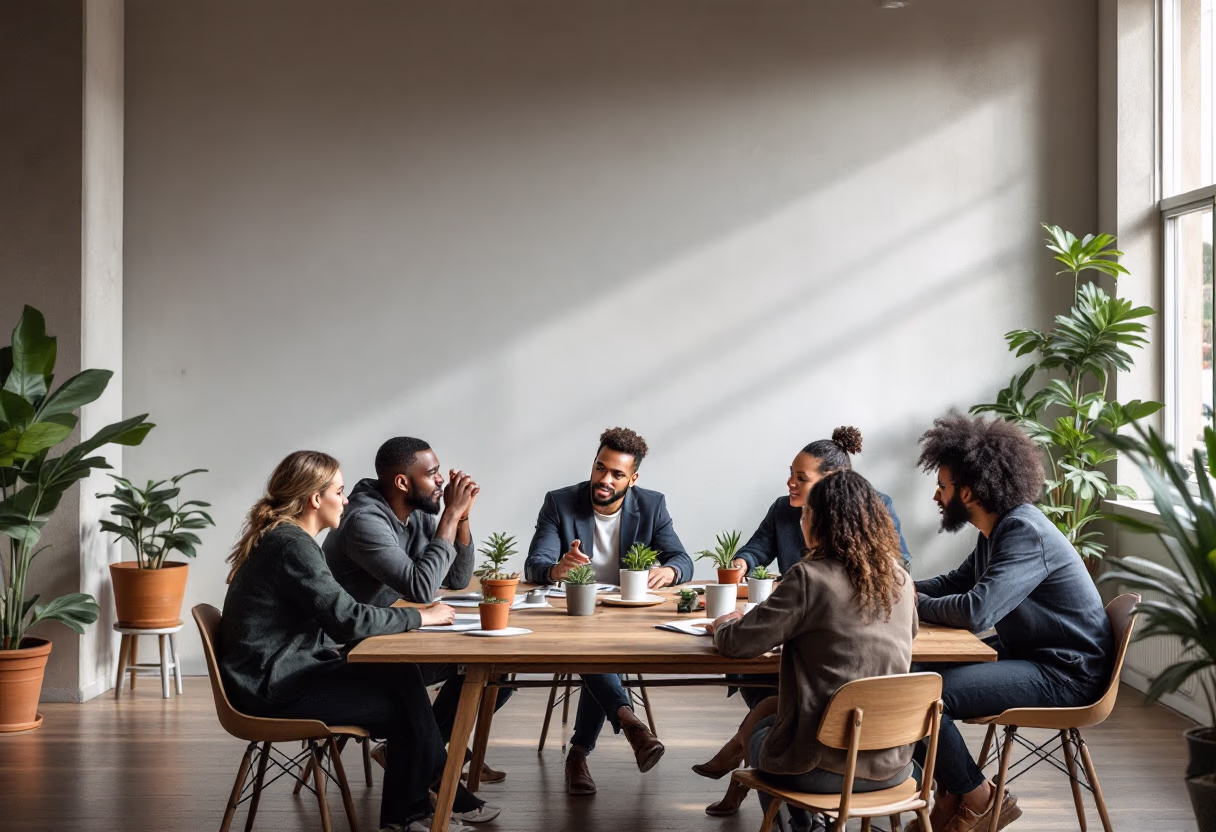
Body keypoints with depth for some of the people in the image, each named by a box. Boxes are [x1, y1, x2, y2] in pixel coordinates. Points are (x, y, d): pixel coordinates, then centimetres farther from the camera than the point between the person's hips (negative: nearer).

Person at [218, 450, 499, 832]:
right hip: (274, 689, -9)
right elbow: (347, 620, -24)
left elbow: (333, 612, 13)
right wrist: (421, 617, -12)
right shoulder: (291, 544, -20)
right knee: (404, 704, -6)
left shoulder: (281, 538, 12)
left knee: (402, 677, 0)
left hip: (285, 673, 9)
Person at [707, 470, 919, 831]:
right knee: (775, 704, 28)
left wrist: (722, 626, 14)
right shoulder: (900, 578, 2)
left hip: (828, 766, -5)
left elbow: (739, 643, -10)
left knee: (758, 719, 28)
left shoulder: (809, 577, -16)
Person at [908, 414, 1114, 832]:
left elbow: (976, 612, -32)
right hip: (1026, 654, 10)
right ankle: (954, 795, 14)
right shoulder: (1000, 528, 8)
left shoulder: (1025, 532, -23)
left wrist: (917, 604, -13)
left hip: (1065, 676, -10)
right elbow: (956, 582, 23)